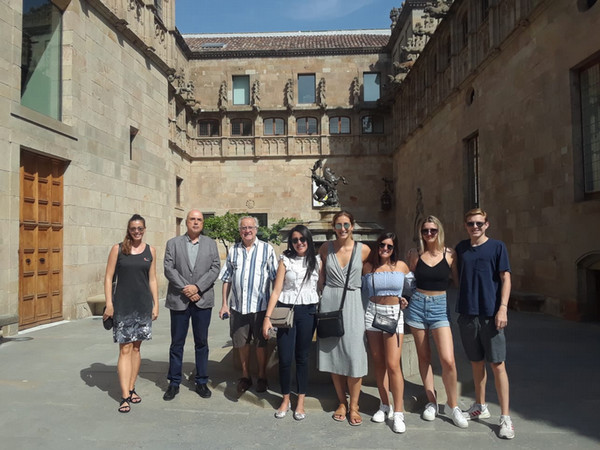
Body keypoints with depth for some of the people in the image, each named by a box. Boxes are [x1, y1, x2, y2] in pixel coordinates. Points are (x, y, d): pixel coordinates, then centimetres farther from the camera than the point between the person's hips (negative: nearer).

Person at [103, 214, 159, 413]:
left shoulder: (150, 251, 6)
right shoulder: (117, 249, -1)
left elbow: (152, 279, 9)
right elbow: (109, 277, -1)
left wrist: (155, 304, 5)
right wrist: (109, 304, -7)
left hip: (143, 305, 3)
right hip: (123, 305, -3)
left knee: (136, 347, 11)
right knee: (125, 349, -3)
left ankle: (131, 388, 23)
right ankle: (125, 396, 0)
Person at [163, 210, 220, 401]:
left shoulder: (210, 243, 8)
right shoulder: (173, 243, 5)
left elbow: (215, 268, -1)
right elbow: (169, 269, -3)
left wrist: (197, 287, -13)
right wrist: (185, 288, -13)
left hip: (203, 300, 1)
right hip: (179, 300, -1)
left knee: (202, 342, 9)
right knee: (177, 343, 7)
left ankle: (201, 382, 20)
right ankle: (174, 383, 19)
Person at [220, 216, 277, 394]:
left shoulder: (267, 249, 0)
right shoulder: (233, 250, 8)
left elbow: (275, 277, -1)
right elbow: (227, 279, 11)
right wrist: (224, 304, 7)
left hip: (260, 306, -3)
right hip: (237, 306, 3)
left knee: (261, 344, 9)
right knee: (242, 343, 12)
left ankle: (262, 377, 26)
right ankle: (245, 376, 30)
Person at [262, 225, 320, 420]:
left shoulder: (317, 261, 5)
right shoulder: (285, 260, 2)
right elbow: (276, 290, -2)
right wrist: (267, 317, -8)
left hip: (307, 312, 1)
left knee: (302, 357, 9)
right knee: (284, 358, 1)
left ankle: (301, 402, 22)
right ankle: (285, 399, 22)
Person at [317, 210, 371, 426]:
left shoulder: (363, 250, -1)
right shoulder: (326, 248, 3)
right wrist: (327, 294, 7)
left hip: (353, 303, -1)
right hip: (330, 303, 2)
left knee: (354, 355, -3)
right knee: (333, 354, 8)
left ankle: (354, 406, 13)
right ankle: (342, 402, 23)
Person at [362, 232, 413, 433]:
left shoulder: (401, 266, 2)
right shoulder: (368, 267, 4)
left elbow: (410, 288, 15)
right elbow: (364, 291, 11)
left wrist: (404, 300, 0)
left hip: (394, 314, -2)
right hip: (373, 313, 2)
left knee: (393, 365, -9)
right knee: (378, 363, 9)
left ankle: (398, 413, 2)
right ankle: (384, 406, 24)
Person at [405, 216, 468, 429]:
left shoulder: (449, 254, -1)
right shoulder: (415, 254, 3)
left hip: (440, 306, -2)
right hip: (417, 305, 2)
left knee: (448, 360, -10)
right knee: (424, 357, 10)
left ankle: (453, 405, 11)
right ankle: (431, 402, 25)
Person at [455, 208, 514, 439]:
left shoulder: (497, 246, -1)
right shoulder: (461, 248, 9)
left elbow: (505, 278, -5)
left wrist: (503, 308, -13)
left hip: (491, 314, -4)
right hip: (467, 313, 4)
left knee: (497, 364, -2)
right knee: (476, 362, 14)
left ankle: (505, 417, 8)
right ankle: (480, 407, 30)